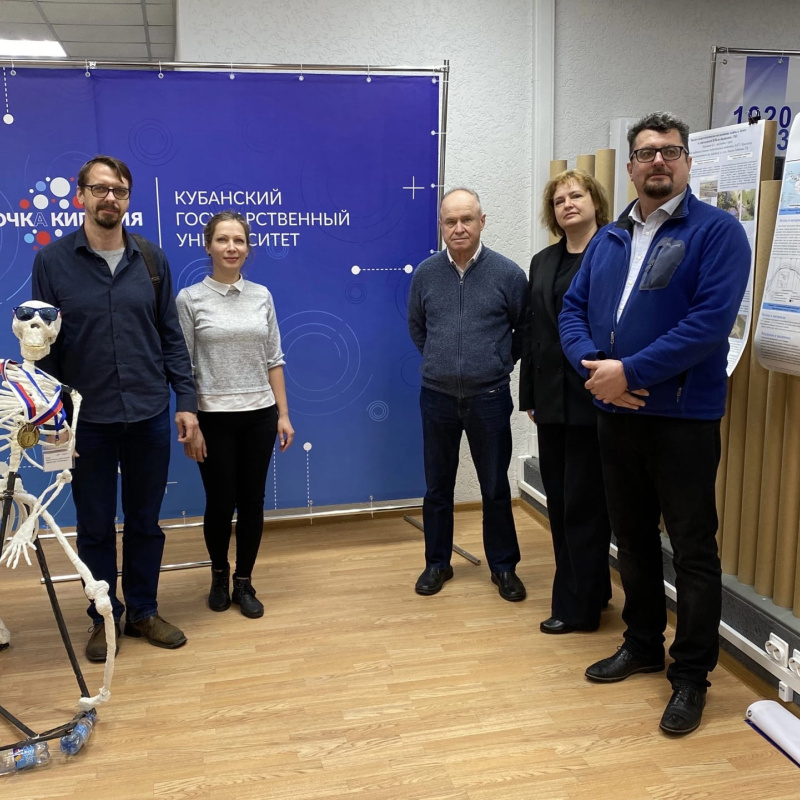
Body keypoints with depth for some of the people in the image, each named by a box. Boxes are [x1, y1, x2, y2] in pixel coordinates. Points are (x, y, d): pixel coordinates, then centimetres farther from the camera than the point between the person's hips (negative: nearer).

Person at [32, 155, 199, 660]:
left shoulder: (151, 259, 3)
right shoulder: (52, 261, -2)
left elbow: (171, 335, 5)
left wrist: (186, 401, 0)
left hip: (150, 415, 2)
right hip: (86, 419, -1)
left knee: (146, 521, 13)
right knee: (95, 526, 11)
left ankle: (143, 610, 30)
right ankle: (105, 618, 29)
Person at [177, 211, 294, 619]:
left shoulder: (261, 296, 5)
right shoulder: (190, 299, -5)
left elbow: (273, 360, 7)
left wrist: (283, 414, 3)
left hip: (259, 416, 3)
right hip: (214, 418, -3)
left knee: (252, 501, 8)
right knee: (220, 502, 7)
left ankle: (244, 582, 25)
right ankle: (219, 575, 33)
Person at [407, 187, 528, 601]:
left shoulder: (507, 273, -7)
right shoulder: (426, 273, 0)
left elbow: (524, 330, 5)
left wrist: (499, 363, 7)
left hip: (489, 397, -2)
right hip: (437, 396, 2)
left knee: (496, 488, 8)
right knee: (437, 486, 12)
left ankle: (504, 567, 24)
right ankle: (437, 563, 27)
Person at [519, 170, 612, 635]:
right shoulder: (543, 262, 13)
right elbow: (532, 332, 13)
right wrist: (530, 395, 12)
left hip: (594, 400, -7)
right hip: (552, 401, 7)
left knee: (584, 502, 1)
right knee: (560, 500, 13)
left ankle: (578, 606, 14)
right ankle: (590, 591, 29)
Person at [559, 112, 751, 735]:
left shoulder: (716, 231, -7)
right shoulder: (608, 240, 13)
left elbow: (712, 318, -19)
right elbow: (573, 310, 8)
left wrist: (630, 371, -21)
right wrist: (593, 365, -13)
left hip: (683, 419, -6)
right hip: (616, 416, 6)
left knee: (693, 548, 3)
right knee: (633, 538, 17)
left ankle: (692, 676, 17)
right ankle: (644, 644, 35)